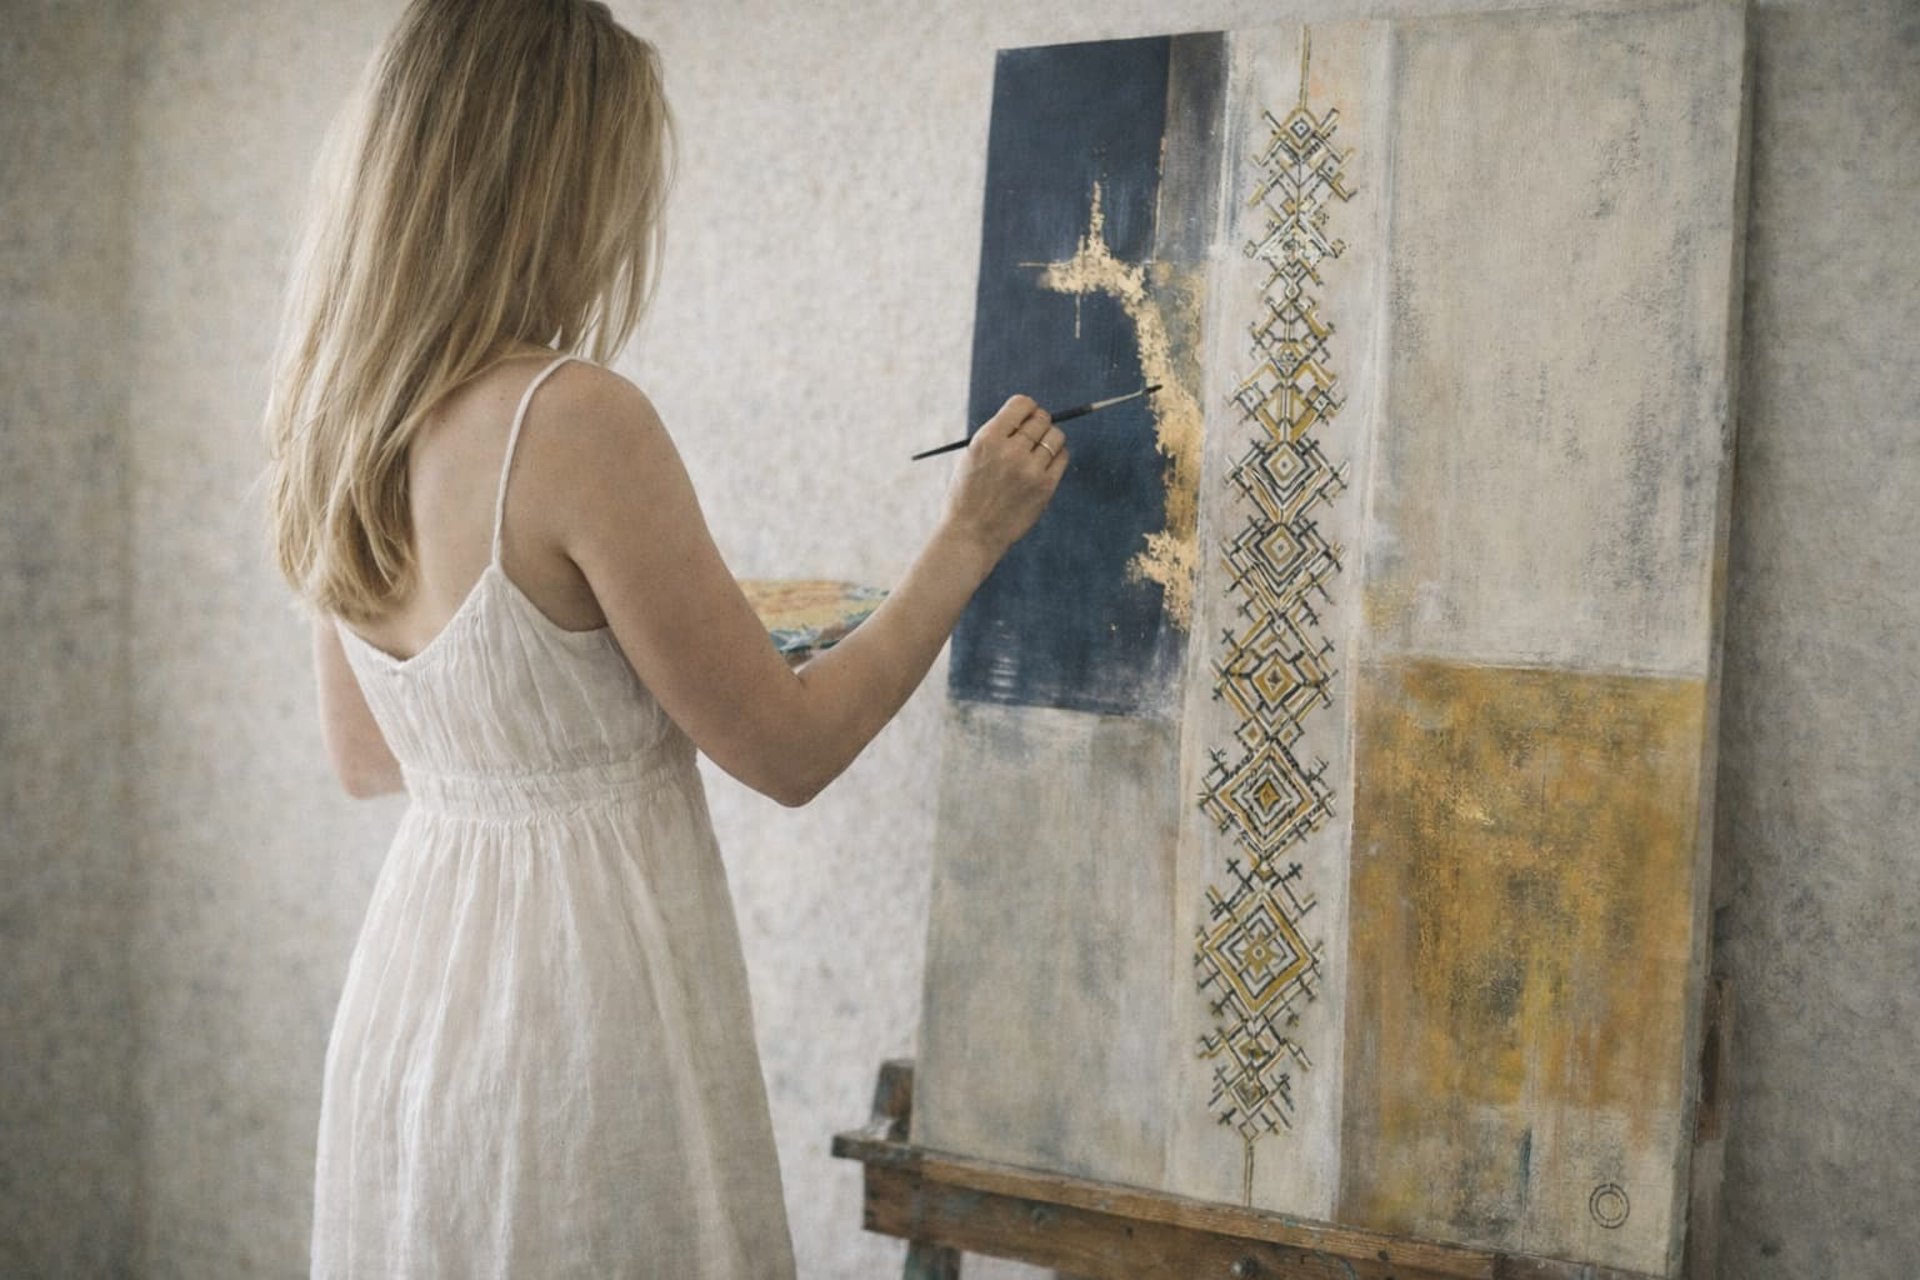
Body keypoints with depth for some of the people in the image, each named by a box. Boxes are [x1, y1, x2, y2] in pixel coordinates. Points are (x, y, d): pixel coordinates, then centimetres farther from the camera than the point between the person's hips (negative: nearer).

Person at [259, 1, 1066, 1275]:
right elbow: (789, 749, -13)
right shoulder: (574, 418, -22)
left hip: (412, 995, 8)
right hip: (584, 1007, -8)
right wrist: (969, 536, -4)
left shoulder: (333, 430, 1)